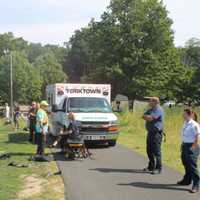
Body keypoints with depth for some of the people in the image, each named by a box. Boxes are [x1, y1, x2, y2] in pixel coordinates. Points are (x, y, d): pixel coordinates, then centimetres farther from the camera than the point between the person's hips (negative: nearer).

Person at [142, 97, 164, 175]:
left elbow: (151, 118, -21)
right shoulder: (150, 109, 17)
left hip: (156, 132, -9)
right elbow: (144, 116, 9)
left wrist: (146, 117, -1)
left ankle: (158, 168, -2)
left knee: (156, 151, -7)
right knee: (149, 150, 14)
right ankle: (151, 166, 25)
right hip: (150, 132, 9)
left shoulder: (159, 110, -11)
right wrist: (149, 117, -9)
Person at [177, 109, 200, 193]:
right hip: (185, 146, 9)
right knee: (186, 164, 20)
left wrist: (193, 147, -18)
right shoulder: (185, 123, 10)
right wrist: (183, 145, 14)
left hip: (191, 147, -9)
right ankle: (187, 180, 37)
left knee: (192, 166, -8)